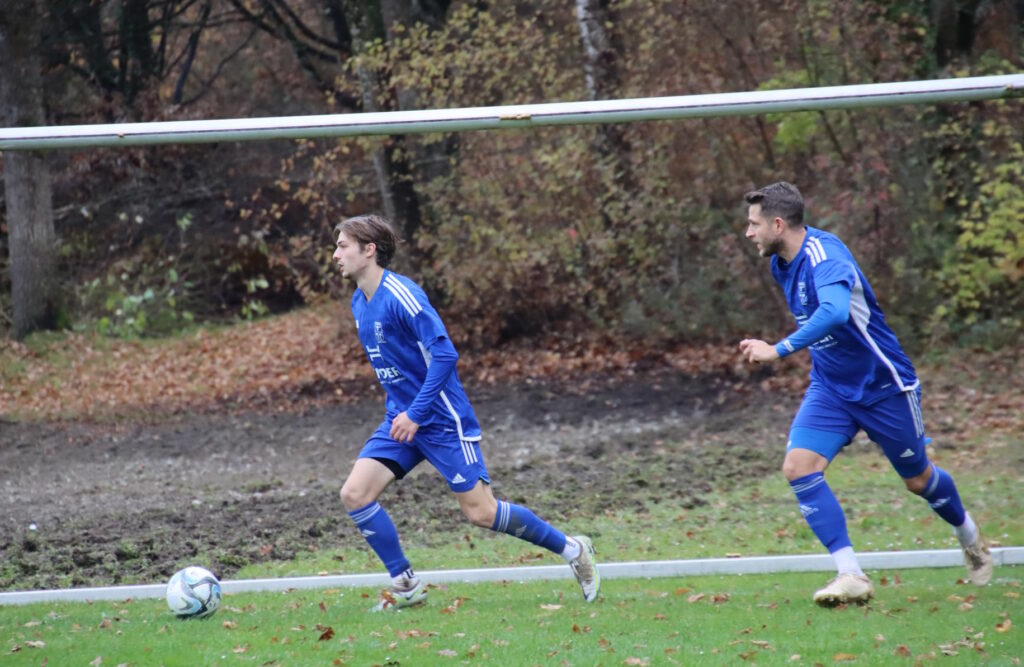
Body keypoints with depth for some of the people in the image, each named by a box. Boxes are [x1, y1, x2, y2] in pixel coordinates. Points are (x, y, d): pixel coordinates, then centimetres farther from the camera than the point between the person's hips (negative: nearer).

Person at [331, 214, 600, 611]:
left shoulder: (400, 295, -19)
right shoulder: (359, 303, 8)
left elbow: (444, 354, -23)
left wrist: (416, 413, -24)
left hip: (442, 419, -8)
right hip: (401, 419, 8)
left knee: (480, 513, -5)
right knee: (354, 494, -8)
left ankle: (572, 550, 13)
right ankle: (406, 585, 1)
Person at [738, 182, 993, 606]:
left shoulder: (823, 255, -28)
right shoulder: (782, 263, 0)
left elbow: (835, 311, -48)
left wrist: (779, 350, -49)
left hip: (883, 385, -7)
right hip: (830, 388, 7)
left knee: (918, 480, 11)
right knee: (799, 467, -16)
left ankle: (970, 539, 42)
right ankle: (851, 576, -16)